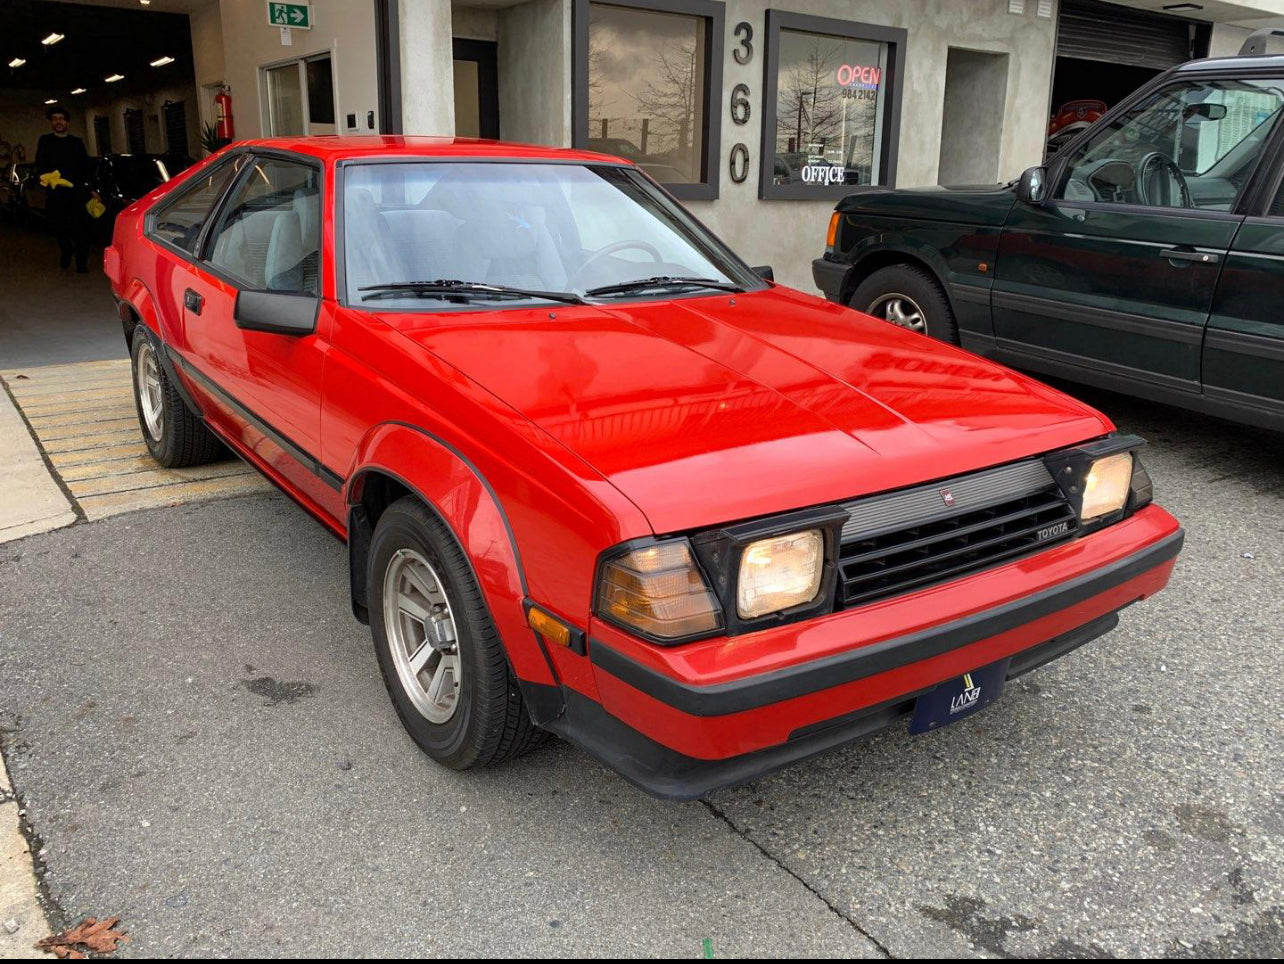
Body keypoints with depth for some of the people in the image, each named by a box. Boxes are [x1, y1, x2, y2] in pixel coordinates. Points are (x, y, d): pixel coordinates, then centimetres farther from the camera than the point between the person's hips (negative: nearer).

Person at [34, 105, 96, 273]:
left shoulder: (77, 142, 17)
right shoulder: (45, 141, 10)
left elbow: (86, 168, 20)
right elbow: (39, 166, 1)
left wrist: (91, 189, 13)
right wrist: (46, 177, -20)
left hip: (77, 191, 0)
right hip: (56, 193, 0)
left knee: (80, 227, -8)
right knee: (58, 227, 4)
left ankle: (82, 262, -1)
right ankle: (66, 251, 31)